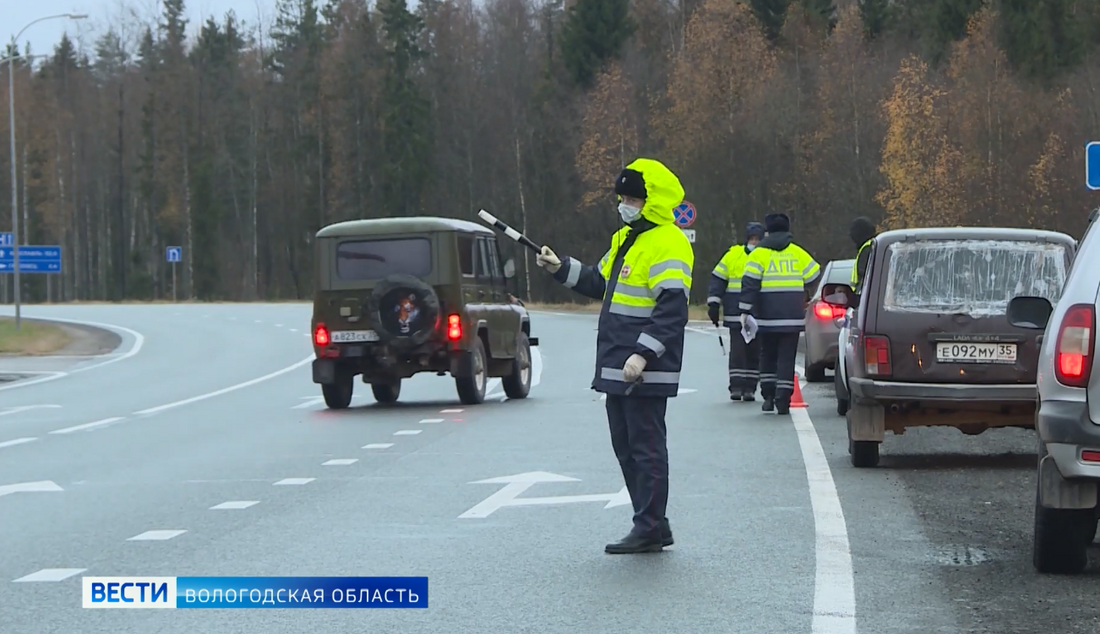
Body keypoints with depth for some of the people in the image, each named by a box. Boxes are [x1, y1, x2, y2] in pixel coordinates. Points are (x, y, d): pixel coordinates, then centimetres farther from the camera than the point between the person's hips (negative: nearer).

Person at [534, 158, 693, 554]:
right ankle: (652, 526, 18)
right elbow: (599, 284, 30)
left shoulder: (667, 246, -14)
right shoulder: (626, 239, 18)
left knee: (646, 447, -6)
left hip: (645, 371, -10)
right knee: (626, 447, 12)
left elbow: (672, 312, -21)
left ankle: (650, 529, -1)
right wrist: (561, 269, 17)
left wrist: (643, 354, -27)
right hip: (616, 368, 10)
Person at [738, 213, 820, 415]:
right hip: (792, 316, 1)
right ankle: (783, 400, -6)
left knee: (767, 355, 14)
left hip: (767, 315, -1)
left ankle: (768, 396, 10)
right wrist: (805, 299, 29)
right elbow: (813, 278, 11)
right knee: (786, 357, 2)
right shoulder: (798, 253, 8)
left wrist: (745, 311, -7)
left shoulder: (760, 253, 1)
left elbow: (750, 283, -7)